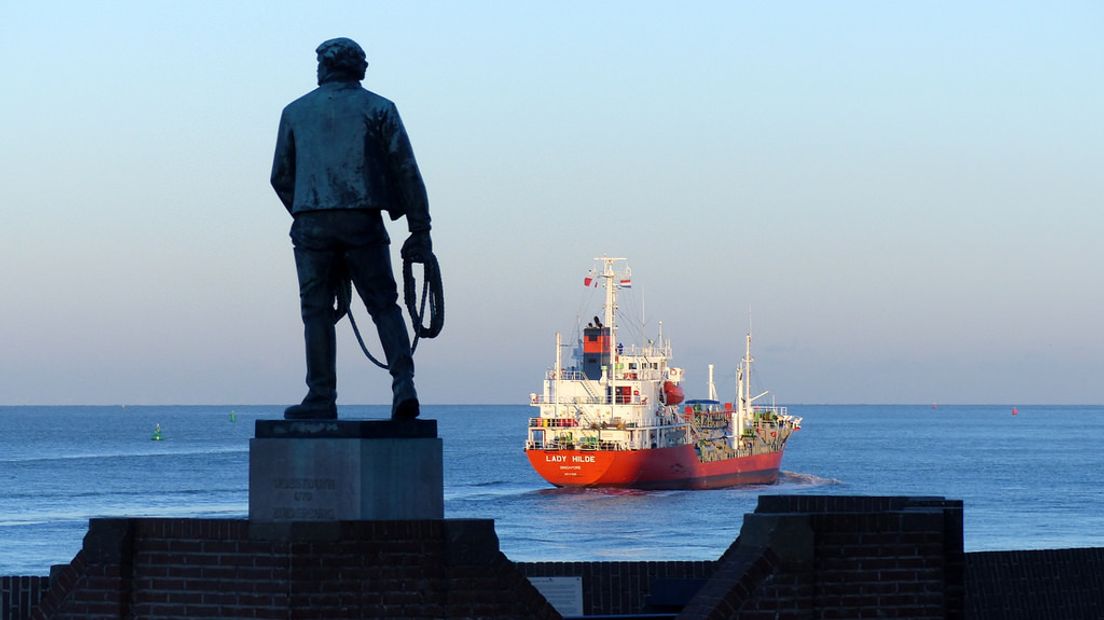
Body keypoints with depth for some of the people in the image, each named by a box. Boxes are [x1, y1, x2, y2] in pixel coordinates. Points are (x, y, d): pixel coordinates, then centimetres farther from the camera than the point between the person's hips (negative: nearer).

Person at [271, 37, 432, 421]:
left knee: (317, 311, 5)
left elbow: (281, 177, 15)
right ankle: (403, 385, -11)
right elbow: (406, 172, 2)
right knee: (384, 306, 5)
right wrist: (420, 230, 4)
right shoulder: (379, 109, 8)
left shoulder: (296, 112, 13)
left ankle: (322, 399, 3)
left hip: (312, 226, 1)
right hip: (363, 223, -1)